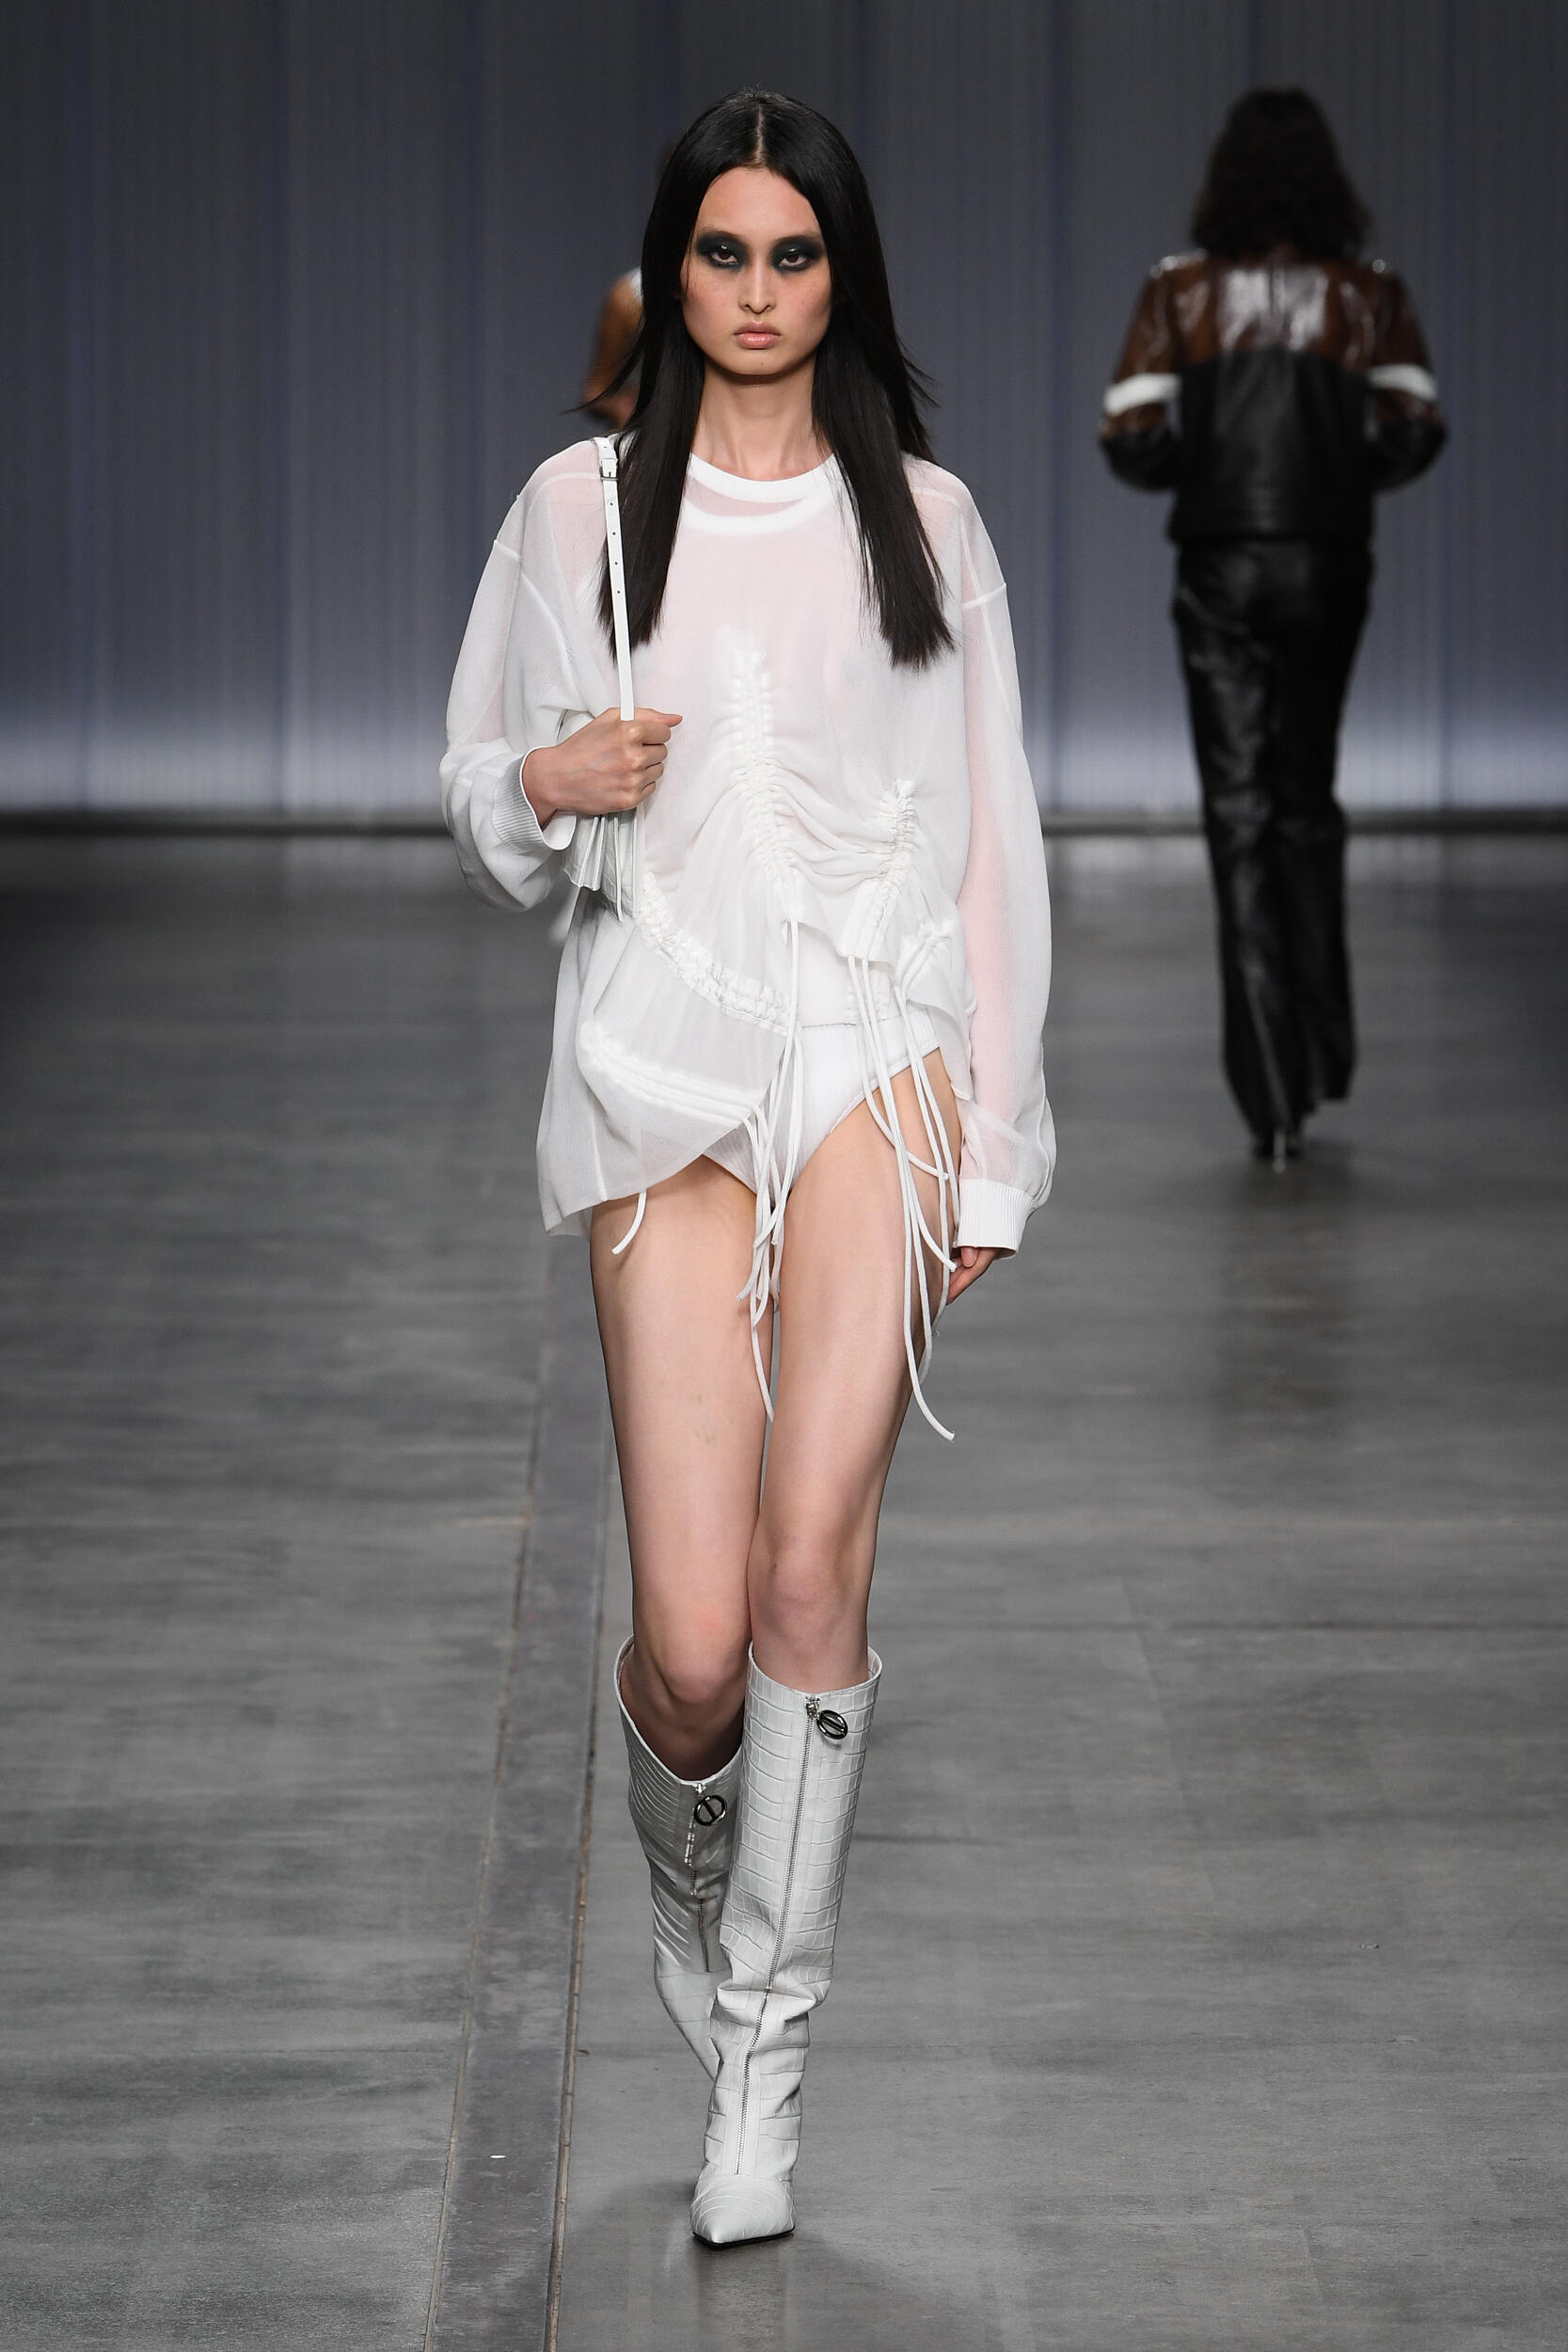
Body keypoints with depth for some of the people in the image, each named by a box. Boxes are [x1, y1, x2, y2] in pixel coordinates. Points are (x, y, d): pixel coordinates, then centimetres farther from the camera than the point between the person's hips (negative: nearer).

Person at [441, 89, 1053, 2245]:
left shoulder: (920, 517, 11)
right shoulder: (581, 507, 9)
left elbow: (986, 838, 12)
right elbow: (476, 806, 16)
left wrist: (989, 1147, 7)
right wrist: (549, 784, -8)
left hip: (875, 1046, 0)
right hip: (658, 1059, 0)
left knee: (812, 1567, -17)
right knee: (697, 1638, -7)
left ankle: (763, 2044, -6)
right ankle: (693, 1890, 27)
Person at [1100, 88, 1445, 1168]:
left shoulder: (1181, 292, -2)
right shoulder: (1370, 294, 0)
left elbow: (1133, 441, -8)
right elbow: (1414, 430, -7)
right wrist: (1346, 469, 12)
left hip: (1220, 563, -1)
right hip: (1328, 563, 1)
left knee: (1242, 811, 0)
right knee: (1309, 799, 18)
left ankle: (1274, 1092, -7)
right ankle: (1321, 1047, 18)